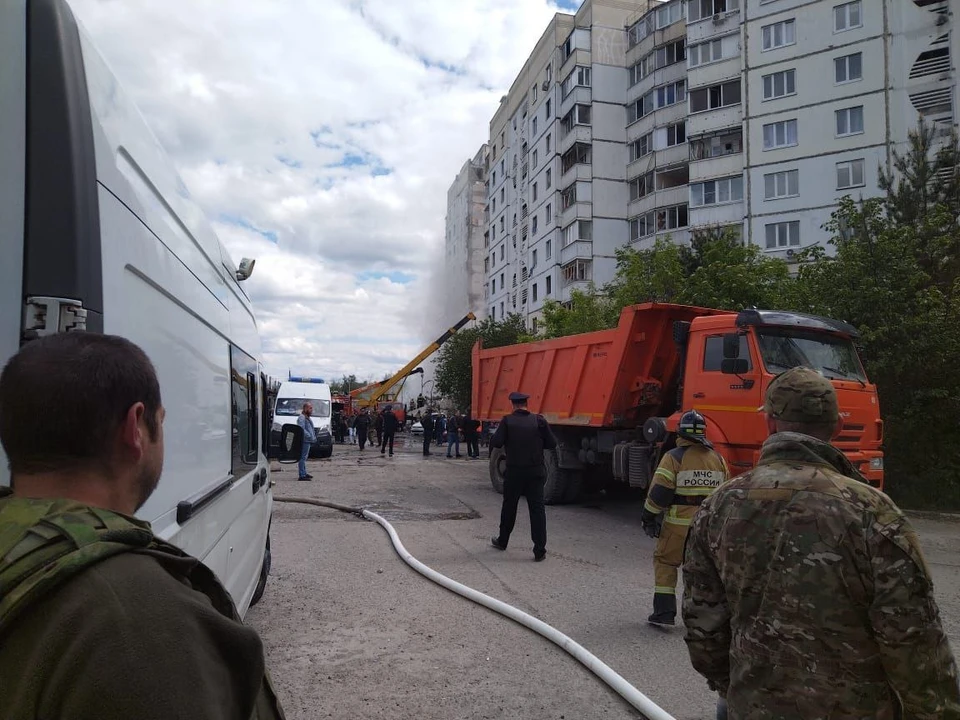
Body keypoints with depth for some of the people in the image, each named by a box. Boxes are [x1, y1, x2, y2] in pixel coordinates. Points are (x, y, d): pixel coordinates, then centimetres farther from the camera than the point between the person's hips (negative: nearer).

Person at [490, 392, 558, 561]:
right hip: (536, 472, 0)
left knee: (509, 507, 16)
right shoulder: (539, 420, -4)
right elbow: (552, 444, -3)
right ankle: (540, 551, -2)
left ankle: (502, 541, 32)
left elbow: (496, 442, -13)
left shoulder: (507, 421, -7)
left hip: (514, 471, 0)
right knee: (537, 509, 1)